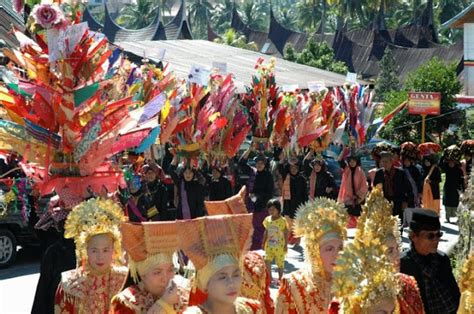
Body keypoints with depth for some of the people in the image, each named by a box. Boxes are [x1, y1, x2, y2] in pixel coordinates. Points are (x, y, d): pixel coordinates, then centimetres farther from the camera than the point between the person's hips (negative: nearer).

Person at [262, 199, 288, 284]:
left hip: (280, 246, -3)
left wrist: (286, 245, -8)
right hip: (269, 246, 3)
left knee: (280, 263, 7)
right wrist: (263, 243, 13)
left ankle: (280, 279, 22)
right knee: (267, 261, -11)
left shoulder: (282, 221, -10)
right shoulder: (267, 220, 3)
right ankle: (269, 278, 1)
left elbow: (286, 233, -6)